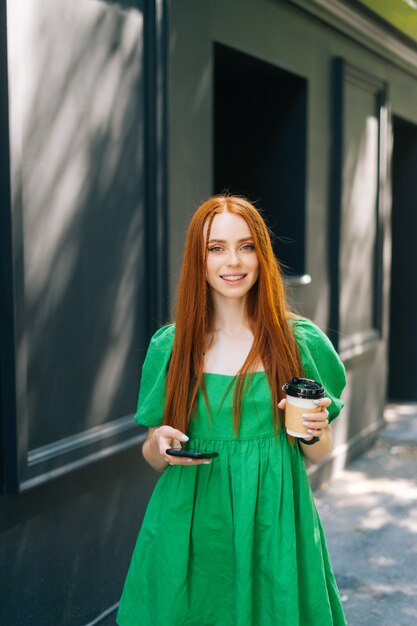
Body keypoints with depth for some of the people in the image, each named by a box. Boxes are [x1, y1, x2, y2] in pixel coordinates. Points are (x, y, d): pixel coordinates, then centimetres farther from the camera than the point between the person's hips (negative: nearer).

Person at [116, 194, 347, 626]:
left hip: (274, 527, 0)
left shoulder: (301, 341, -3)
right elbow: (153, 457, 7)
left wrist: (315, 431, -14)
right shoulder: (170, 346, -2)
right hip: (192, 529, 0)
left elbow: (317, 454, 7)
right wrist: (160, 444, -14)